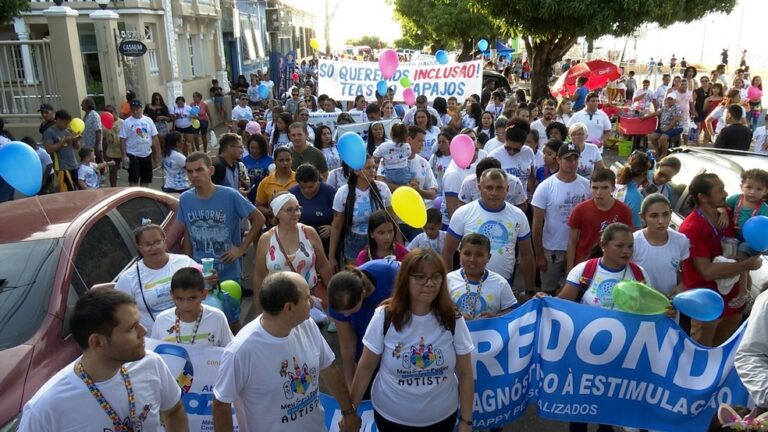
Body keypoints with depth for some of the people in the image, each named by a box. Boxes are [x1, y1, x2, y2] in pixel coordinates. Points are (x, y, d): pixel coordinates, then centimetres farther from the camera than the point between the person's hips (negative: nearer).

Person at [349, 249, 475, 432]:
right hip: (391, 416, -1)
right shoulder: (385, 316, -16)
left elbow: (465, 373, -4)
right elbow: (366, 368, -7)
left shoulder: (453, 319, -12)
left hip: (442, 417, 1)